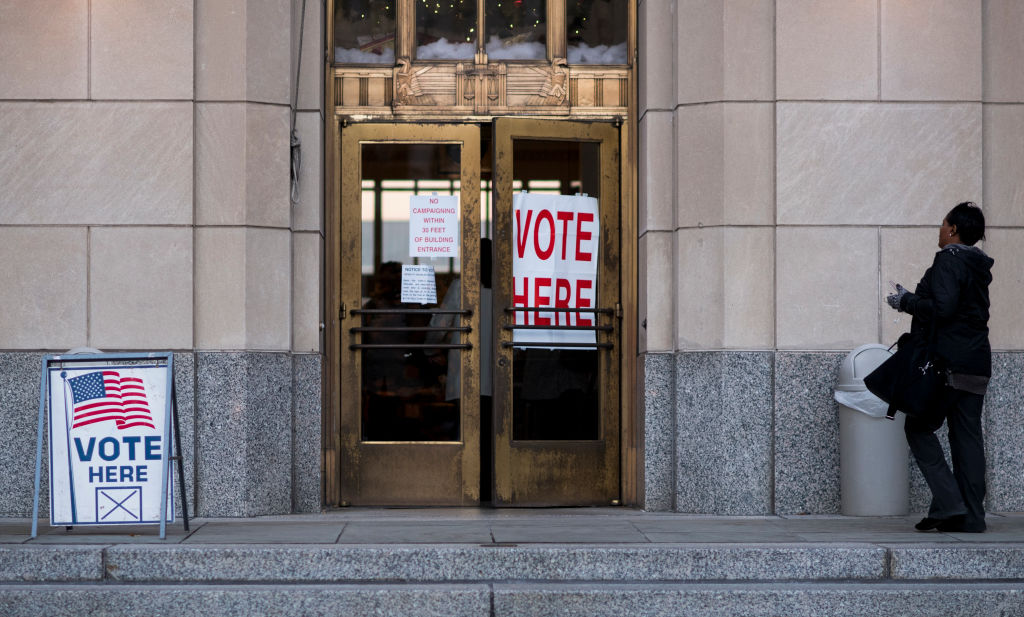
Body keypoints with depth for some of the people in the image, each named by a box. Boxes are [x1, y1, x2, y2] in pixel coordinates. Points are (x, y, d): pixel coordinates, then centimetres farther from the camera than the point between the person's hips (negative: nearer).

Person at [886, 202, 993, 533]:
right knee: (967, 435, 7)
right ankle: (971, 516, 6)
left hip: (949, 362, -8)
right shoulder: (979, 266, 16)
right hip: (977, 363, 8)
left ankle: (949, 503, -10)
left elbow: (941, 308, -21)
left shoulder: (949, 260, -11)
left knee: (919, 427, 0)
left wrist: (906, 301, -8)